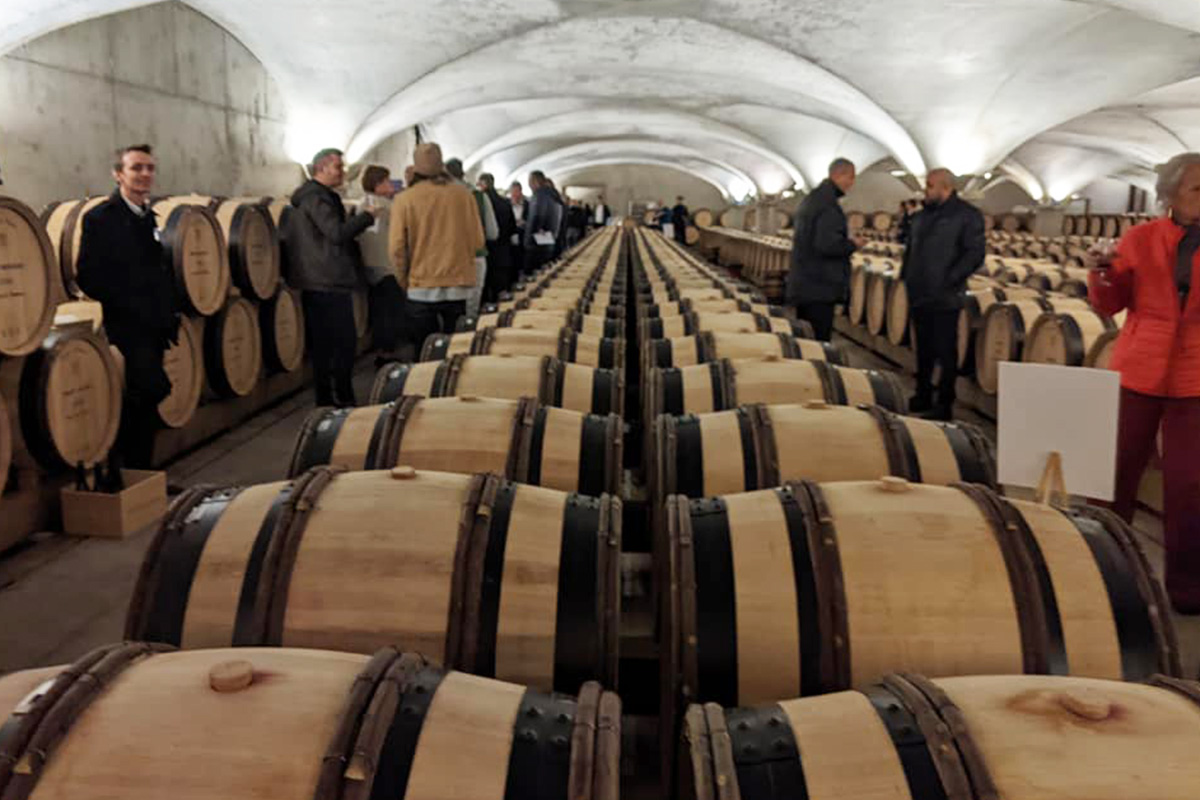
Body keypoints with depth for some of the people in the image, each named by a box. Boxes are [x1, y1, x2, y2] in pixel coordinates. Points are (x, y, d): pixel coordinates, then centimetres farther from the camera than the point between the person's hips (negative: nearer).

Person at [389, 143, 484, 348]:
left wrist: (404, 281, 8)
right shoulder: (463, 194, -2)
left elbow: (396, 248, -7)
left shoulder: (404, 200, -7)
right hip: (459, 285, 2)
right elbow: (478, 241, 1)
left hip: (421, 289, -1)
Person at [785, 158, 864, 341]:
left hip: (803, 284, 10)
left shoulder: (811, 198, 15)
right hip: (820, 288, -10)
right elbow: (827, 245, -26)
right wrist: (853, 244, -7)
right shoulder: (829, 205, -17)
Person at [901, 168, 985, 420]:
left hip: (944, 300, -7)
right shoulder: (923, 215, 16)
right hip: (919, 296, 7)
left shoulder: (967, 215, -7)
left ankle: (944, 405, 5)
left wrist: (949, 281, -19)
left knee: (945, 352, -2)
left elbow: (975, 254, -13)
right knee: (923, 349, 15)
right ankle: (922, 398, 27)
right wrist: (906, 275, 13)